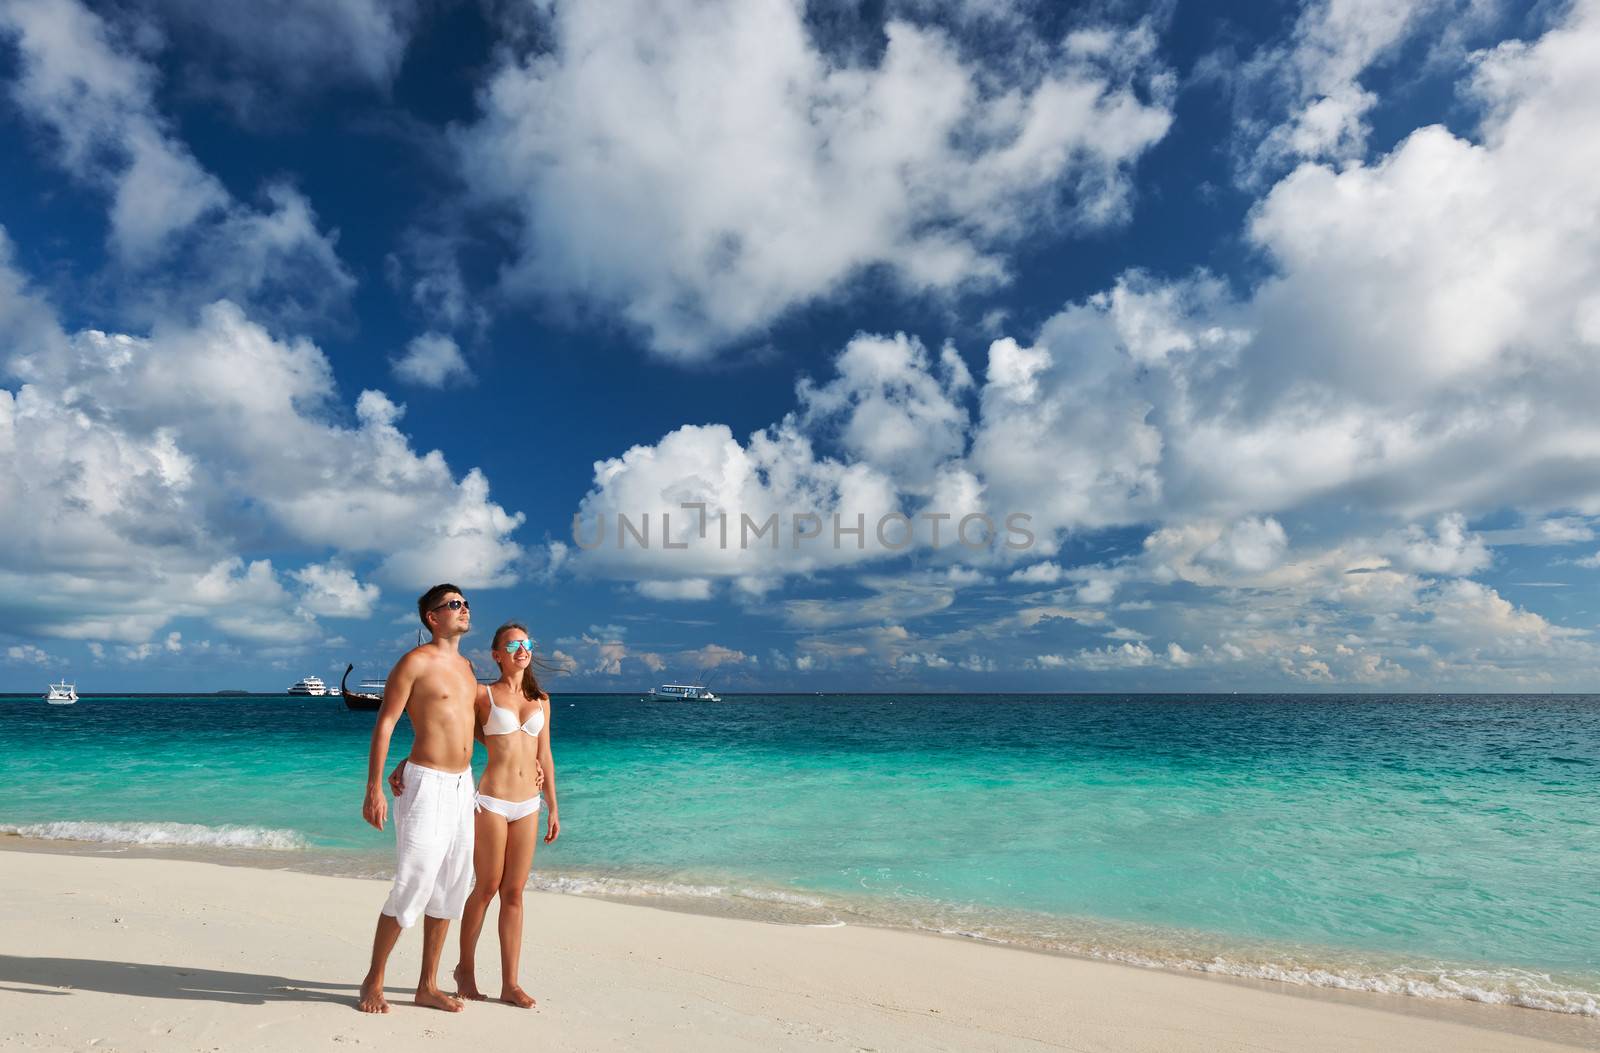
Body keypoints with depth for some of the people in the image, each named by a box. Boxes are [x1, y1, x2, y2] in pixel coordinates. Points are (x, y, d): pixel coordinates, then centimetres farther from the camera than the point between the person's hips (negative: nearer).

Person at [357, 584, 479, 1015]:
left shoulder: (467, 667, 14)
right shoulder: (415, 661, -9)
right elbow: (384, 724, -11)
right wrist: (374, 790, -16)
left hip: (462, 786, 7)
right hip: (426, 785, -7)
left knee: (450, 889, 11)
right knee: (413, 887, -3)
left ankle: (428, 987, 22)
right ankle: (373, 981, 18)